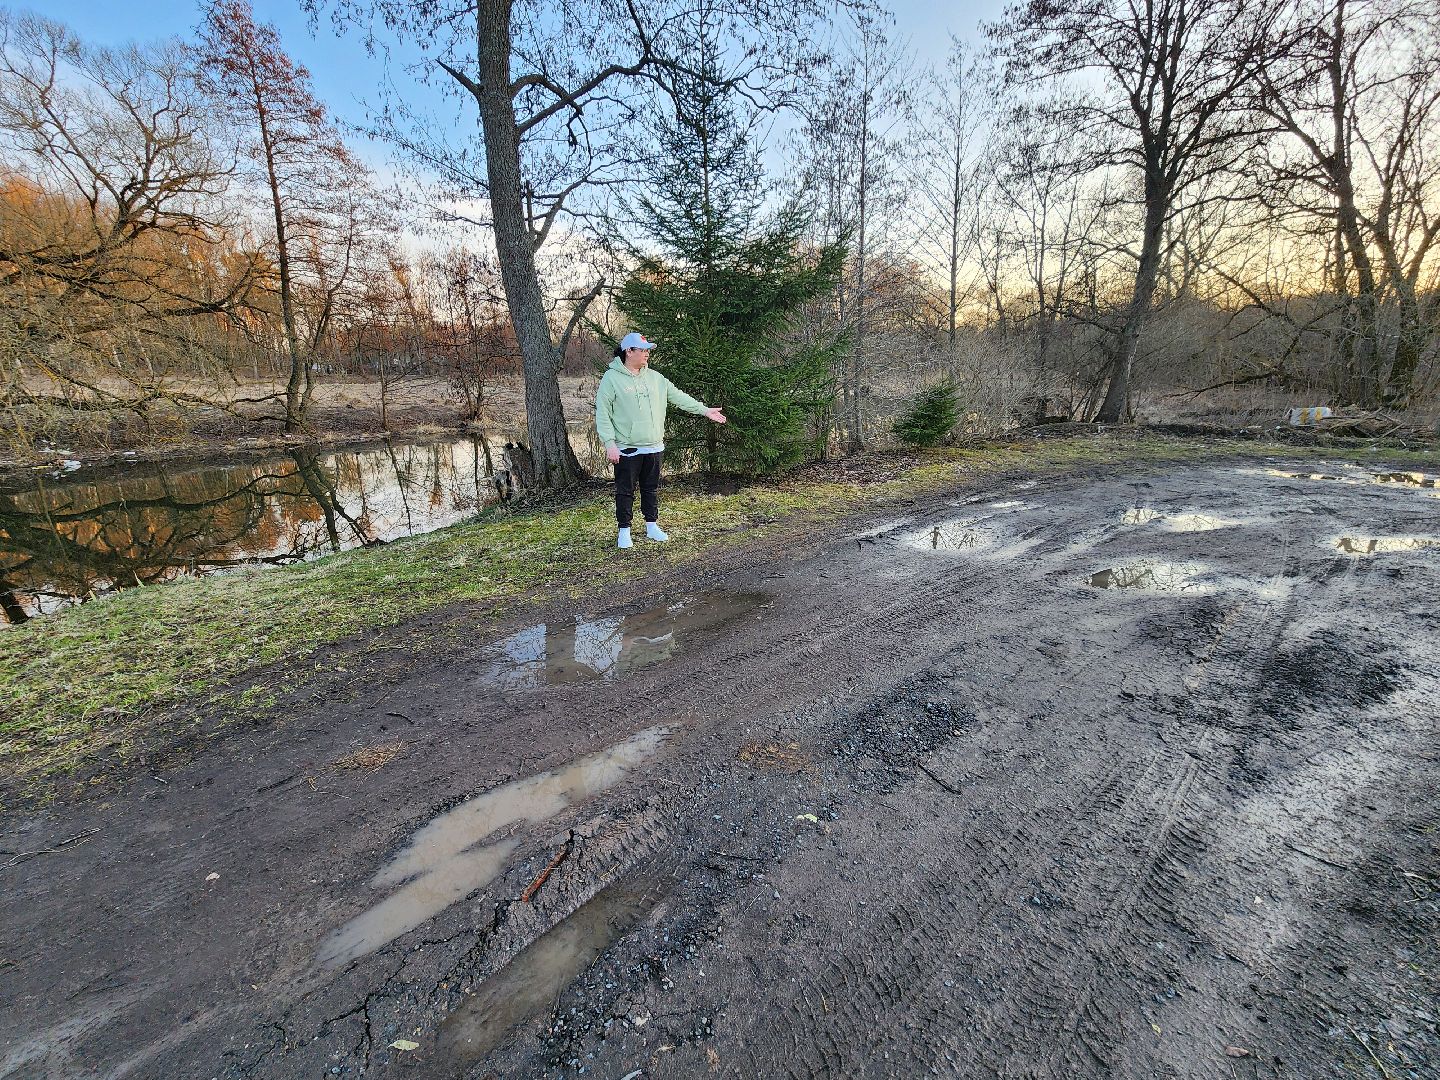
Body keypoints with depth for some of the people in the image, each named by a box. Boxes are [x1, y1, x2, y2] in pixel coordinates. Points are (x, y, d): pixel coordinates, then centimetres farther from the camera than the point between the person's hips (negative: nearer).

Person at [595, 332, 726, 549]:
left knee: (651, 489, 14)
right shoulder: (611, 378, -7)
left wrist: (704, 410, 5)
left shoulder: (654, 377, 9)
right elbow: (602, 414, -9)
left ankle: (652, 527, 27)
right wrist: (610, 443, -16)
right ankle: (624, 531, 15)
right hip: (627, 449, -5)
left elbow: (678, 396, 11)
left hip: (653, 446, 5)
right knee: (625, 491, 4)